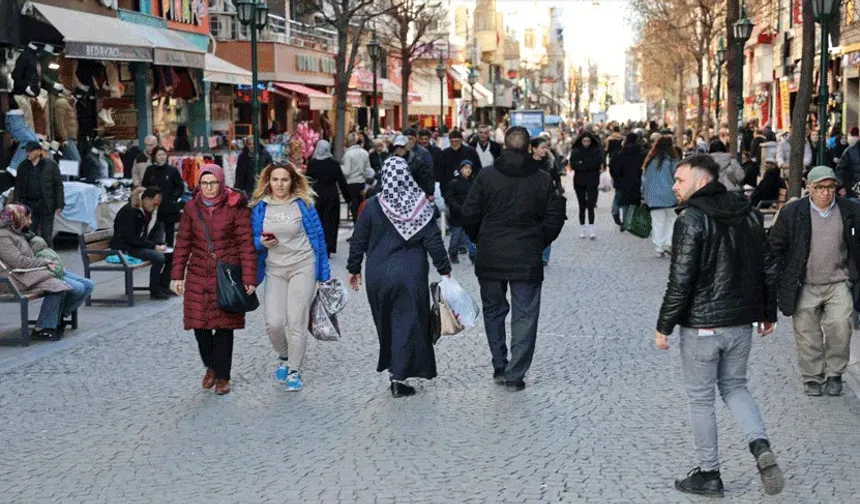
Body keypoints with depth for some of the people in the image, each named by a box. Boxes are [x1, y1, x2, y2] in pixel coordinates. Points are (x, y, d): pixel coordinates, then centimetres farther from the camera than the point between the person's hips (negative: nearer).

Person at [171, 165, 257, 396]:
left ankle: (222, 377, 13)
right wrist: (177, 275, 5)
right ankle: (211, 366, 28)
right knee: (199, 325, 3)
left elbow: (246, 244, -6)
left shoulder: (236, 207, -5)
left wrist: (249, 278, -10)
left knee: (224, 326, 0)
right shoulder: (191, 208, 6)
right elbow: (183, 243, 10)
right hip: (198, 275, 3)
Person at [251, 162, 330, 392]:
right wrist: (261, 242, -14)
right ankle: (284, 357, 26)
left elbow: (317, 236, 2)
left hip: (302, 268, -2)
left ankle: (294, 371, 12)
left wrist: (323, 273, 2)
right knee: (274, 323, -5)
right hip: (274, 270, 2)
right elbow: (254, 239, 11)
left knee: (296, 322, -3)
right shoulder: (259, 207, 3)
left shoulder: (303, 204, -4)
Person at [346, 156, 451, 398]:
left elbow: (358, 241, 0)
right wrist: (444, 269, 5)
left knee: (386, 324, 17)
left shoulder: (372, 206, -5)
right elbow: (433, 241, -5)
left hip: (377, 276, 2)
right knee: (407, 323, 2)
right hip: (411, 275, -1)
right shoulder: (420, 205, -7)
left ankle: (392, 365, 29)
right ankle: (398, 374, -7)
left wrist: (354, 269, 12)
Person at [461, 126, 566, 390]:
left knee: (493, 310, 17)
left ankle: (499, 366, 19)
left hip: (490, 258, 1)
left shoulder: (486, 175, -5)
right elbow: (554, 220, 0)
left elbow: (469, 215, -3)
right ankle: (515, 374, 4)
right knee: (525, 315, 6)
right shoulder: (544, 180, -3)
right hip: (527, 259, -1)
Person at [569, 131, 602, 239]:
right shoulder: (576, 152, 0)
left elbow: (598, 162, -13)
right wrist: (589, 164, -16)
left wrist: (582, 163, -14)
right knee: (582, 206, 7)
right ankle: (582, 229, 14)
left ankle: (591, 229, -8)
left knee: (590, 205, -9)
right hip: (579, 182, 1)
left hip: (592, 182, -1)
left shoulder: (596, 151, 1)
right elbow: (573, 165, -12)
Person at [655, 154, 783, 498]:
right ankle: (761, 447, -1)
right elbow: (768, 268, 9)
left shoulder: (691, 219, -16)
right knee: (734, 387, 21)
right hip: (741, 322, 6)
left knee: (700, 398, 8)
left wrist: (664, 326, -10)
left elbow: (681, 280, -19)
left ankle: (709, 474, 16)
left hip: (701, 325, -6)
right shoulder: (748, 214, 5)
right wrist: (768, 313, 19)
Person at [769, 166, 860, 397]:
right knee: (807, 334, 5)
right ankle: (812, 378, 21)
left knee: (840, 327, -11)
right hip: (805, 287, 0)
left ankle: (834, 373, 9)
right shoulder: (791, 212, -2)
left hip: (839, 284, 0)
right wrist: (776, 279, 4)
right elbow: (775, 246, 5)